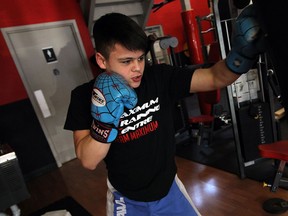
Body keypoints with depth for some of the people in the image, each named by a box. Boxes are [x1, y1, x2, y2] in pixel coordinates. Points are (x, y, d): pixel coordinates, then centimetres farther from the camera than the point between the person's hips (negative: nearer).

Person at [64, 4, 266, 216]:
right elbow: (88, 162, -21)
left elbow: (214, 78, -20)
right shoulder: (85, 96, -18)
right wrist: (105, 122, -36)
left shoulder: (160, 78, -17)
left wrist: (241, 55, -39)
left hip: (168, 189, 2)